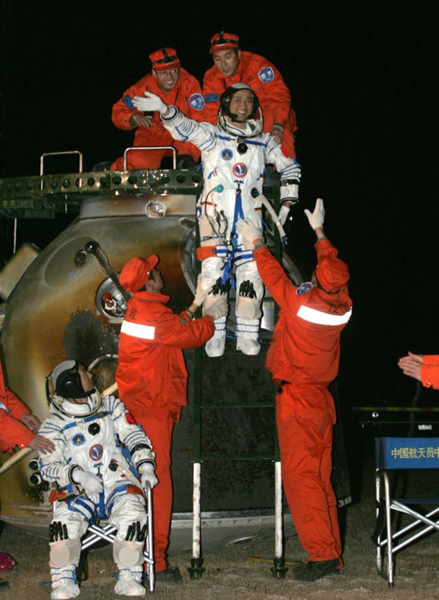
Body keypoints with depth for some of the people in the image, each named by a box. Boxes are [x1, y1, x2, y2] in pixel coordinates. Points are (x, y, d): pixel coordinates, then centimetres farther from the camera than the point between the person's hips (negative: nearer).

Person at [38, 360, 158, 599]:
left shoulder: (110, 406, 14)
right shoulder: (54, 426, 5)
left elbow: (134, 436, 13)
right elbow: (47, 466, -3)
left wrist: (145, 467, -2)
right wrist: (78, 475, -20)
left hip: (119, 482, 2)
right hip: (79, 491, -1)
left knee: (132, 515, -28)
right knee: (65, 519, -30)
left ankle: (129, 579, -13)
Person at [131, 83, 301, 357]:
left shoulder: (263, 141, 15)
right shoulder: (212, 134, 6)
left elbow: (290, 166, 25)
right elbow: (186, 128, -12)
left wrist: (287, 202, 19)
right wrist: (165, 110, -32)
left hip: (250, 217, 3)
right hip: (215, 213, -2)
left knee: (251, 275, -2)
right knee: (214, 272, -9)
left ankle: (248, 336, 7)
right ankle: (215, 335, -1)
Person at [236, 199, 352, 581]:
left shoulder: (300, 304, -19)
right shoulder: (343, 306, -4)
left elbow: (275, 277, -3)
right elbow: (333, 268, 14)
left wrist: (257, 244, 14)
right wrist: (319, 230, 28)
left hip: (296, 399, -7)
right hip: (322, 399, 7)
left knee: (299, 476, -6)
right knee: (321, 478, 11)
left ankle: (322, 554, -10)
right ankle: (332, 554, 14)